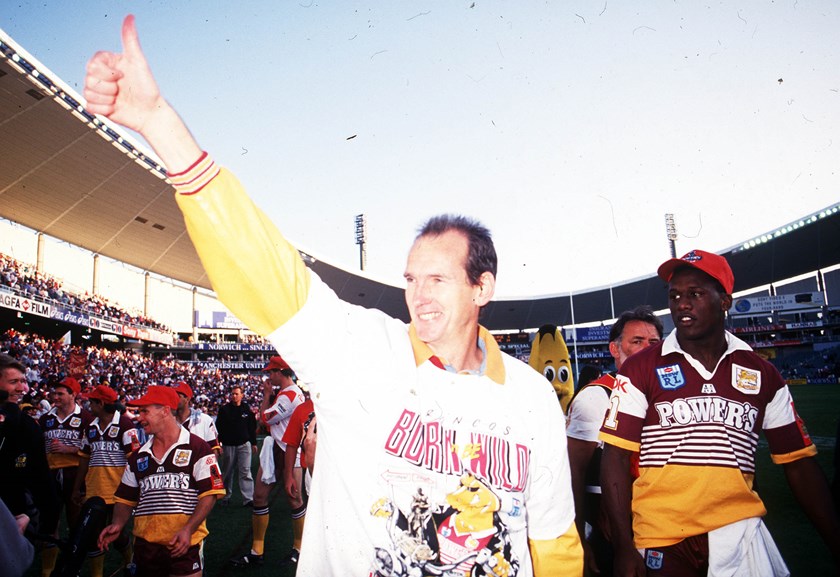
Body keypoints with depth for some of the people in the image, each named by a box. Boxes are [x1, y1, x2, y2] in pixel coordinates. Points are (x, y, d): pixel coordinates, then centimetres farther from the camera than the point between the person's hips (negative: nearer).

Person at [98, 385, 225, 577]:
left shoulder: (197, 448, -6)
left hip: (185, 546, -5)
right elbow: (126, 498, 18)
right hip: (145, 545, 5)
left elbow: (209, 494, -10)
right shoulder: (138, 456, 13)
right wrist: (117, 525, 0)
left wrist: (188, 529, -19)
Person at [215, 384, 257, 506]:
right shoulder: (224, 409, 0)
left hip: (244, 445, 0)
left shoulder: (247, 409, 4)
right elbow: (218, 427, 0)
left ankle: (248, 498, -8)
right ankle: (226, 496, 25)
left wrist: (254, 443, 10)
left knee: (246, 472, -6)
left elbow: (252, 427, 10)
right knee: (227, 472, 11)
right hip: (228, 445, 0)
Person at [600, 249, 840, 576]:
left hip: (740, 531, 2)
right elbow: (616, 457, -5)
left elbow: (798, 463, 9)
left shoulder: (762, 375, 6)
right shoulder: (641, 368, -2)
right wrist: (624, 548, -10)